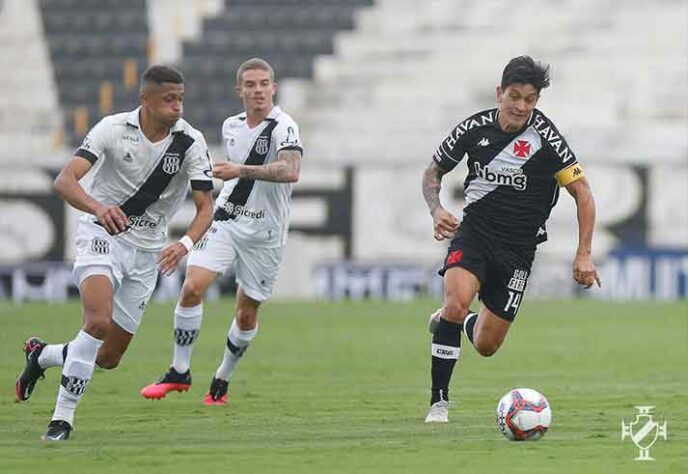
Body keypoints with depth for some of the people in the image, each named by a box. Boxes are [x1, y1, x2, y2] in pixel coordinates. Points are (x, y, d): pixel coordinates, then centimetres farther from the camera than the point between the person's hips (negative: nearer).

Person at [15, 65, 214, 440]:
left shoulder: (190, 142, -10)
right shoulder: (113, 128, -15)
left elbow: (205, 206, -8)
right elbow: (65, 180, -23)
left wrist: (185, 244, -30)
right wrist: (99, 208, -44)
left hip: (147, 250, 4)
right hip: (101, 232, -4)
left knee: (110, 357, 5)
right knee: (98, 321, -29)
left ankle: (42, 355, 34)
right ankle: (62, 417, -19)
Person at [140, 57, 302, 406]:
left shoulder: (283, 127, -15)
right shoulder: (231, 126, 7)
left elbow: (291, 171, -34)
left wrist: (240, 170, -38)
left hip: (263, 233, -4)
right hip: (225, 221, 4)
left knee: (247, 313, 4)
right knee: (192, 287, -15)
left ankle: (222, 380, 26)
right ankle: (179, 371, -3)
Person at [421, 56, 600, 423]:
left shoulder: (545, 137, -12)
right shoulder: (475, 128, -5)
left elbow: (582, 192, -6)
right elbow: (433, 172, 10)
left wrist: (584, 254, -13)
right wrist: (436, 210, -11)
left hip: (518, 248, 0)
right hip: (474, 231, 0)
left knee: (486, 345, 5)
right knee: (457, 303, -29)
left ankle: (457, 323, 42)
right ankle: (439, 402, -18)